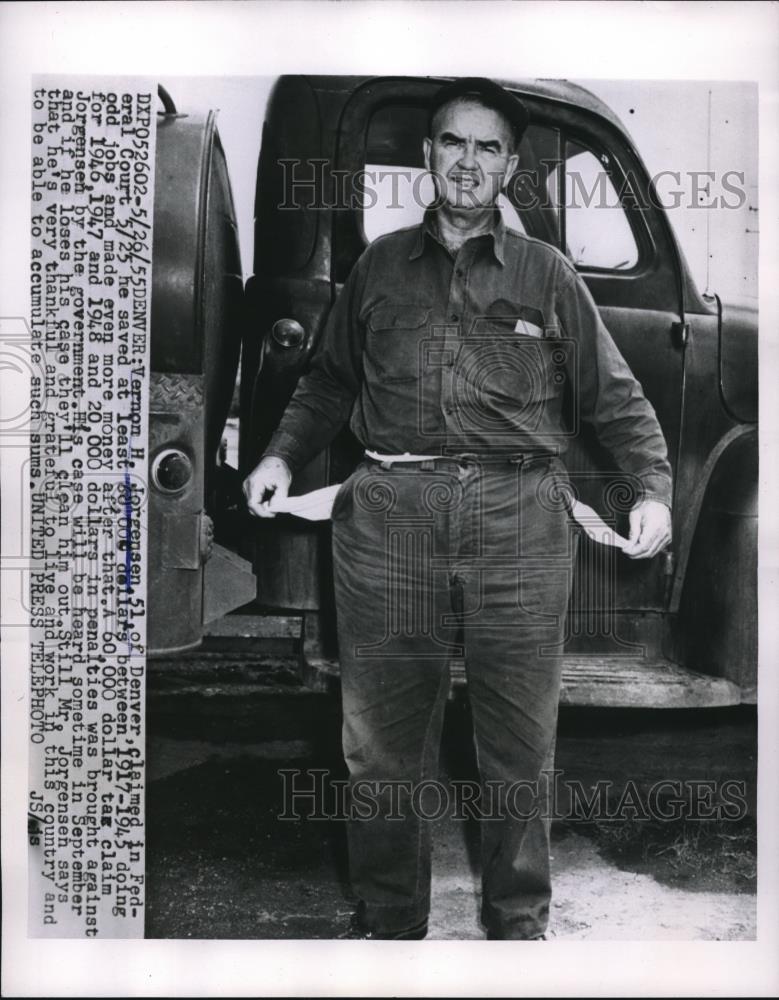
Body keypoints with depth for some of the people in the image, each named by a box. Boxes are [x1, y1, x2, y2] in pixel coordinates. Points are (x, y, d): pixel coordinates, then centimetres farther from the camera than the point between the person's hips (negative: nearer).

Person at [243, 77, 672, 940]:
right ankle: (387, 919, 26)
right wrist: (282, 455, 8)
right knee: (381, 739, 8)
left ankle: (518, 918, 27)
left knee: (519, 741, 8)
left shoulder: (546, 274, 11)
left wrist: (653, 488, -2)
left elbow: (615, 397, 11)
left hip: (518, 517, -1)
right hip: (390, 514, 1)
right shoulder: (379, 266, 15)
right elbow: (329, 382, 22)